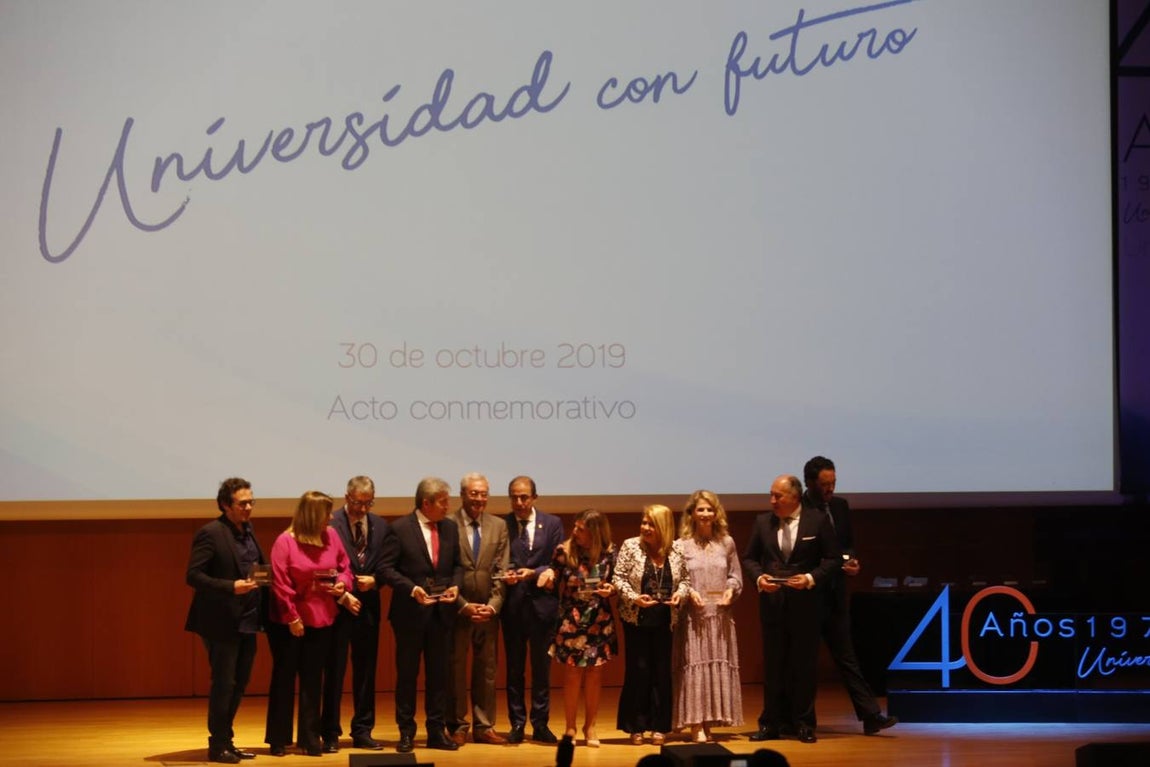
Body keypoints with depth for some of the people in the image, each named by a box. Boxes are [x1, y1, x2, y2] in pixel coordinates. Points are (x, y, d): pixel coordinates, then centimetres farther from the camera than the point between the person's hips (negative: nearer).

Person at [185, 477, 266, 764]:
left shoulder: (248, 531, 12)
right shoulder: (210, 533, -12)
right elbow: (193, 576, -17)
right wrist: (231, 587, -25)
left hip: (246, 621, 8)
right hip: (221, 622, -8)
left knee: (239, 683, 13)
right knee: (223, 683, -2)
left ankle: (225, 741, 23)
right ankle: (218, 745, 9)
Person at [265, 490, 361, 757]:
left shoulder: (331, 536, 1)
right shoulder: (285, 542, -14)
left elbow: (344, 566, 11)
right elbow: (280, 583, -15)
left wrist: (343, 585, -10)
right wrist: (292, 617, -16)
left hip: (321, 620, 4)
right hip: (288, 623, -4)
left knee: (312, 680, 9)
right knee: (284, 678, 7)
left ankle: (310, 738, 15)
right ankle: (278, 740, 14)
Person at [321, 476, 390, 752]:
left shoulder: (380, 526, 7)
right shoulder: (330, 525, -9)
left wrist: (374, 581, -8)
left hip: (368, 606, 5)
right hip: (338, 605, -5)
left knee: (366, 671, 10)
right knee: (334, 671, 1)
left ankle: (362, 732, 18)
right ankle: (330, 734, 8)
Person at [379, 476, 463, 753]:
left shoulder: (450, 528, 6)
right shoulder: (399, 528, -9)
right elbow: (387, 568, -10)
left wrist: (455, 585, -5)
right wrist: (412, 589, -21)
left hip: (442, 611, 4)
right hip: (410, 612, -4)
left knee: (439, 673, 8)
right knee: (407, 673, 6)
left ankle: (437, 731, 17)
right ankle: (406, 732, 15)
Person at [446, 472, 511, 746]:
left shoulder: (499, 526, 7)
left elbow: (501, 572, 5)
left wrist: (493, 605, -7)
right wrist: (464, 605, -12)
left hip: (488, 610, 4)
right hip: (457, 609, -4)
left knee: (486, 669, 7)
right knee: (455, 669, 3)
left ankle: (484, 726, 13)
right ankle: (457, 727, 11)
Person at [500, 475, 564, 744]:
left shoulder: (552, 524, 4)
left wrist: (533, 573, -13)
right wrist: (504, 575, -16)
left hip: (542, 603, 0)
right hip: (513, 603, 0)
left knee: (542, 667, 5)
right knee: (514, 667, 5)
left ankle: (540, 724, 13)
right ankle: (517, 724, 13)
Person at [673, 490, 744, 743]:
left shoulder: (726, 543, 7)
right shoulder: (682, 546, -1)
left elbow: (736, 575, 12)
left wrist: (731, 590, -7)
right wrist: (689, 592, -15)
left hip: (720, 615, 3)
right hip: (693, 615, -3)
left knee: (719, 665, 5)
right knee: (694, 665, -5)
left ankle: (709, 722, 12)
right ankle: (696, 725, -4)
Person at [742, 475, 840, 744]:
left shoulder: (818, 521, -4)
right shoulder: (762, 522, 5)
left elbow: (832, 558, -2)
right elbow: (749, 557, 10)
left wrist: (812, 578, -16)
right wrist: (758, 577, -9)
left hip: (805, 603, -3)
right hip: (772, 601, 3)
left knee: (804, 664, 3)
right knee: (773, 663, 7)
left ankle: (803, 724, 11)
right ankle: (771, 724, 13)